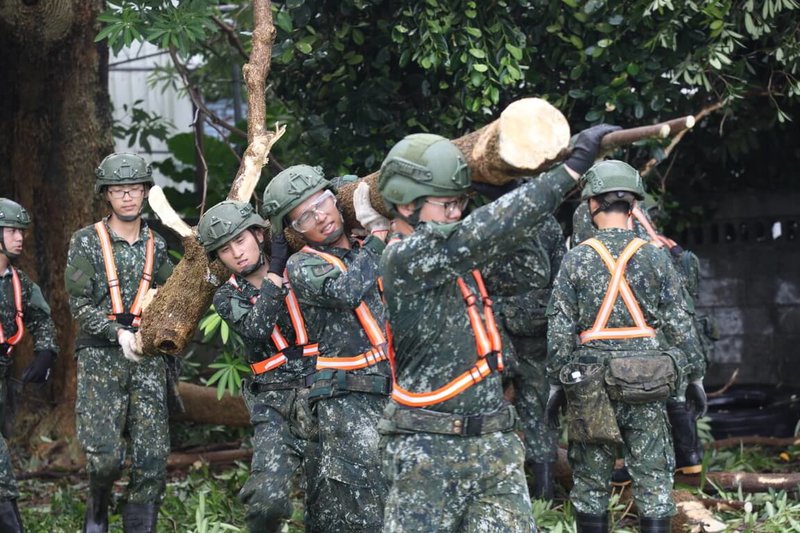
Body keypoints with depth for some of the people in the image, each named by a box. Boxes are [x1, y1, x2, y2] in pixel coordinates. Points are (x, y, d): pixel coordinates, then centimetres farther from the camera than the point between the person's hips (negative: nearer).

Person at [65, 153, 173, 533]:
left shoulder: (156, 246, 11)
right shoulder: (86, 242, 0)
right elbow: (80, 304, -5)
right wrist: (118, 334, -17)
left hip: (147, 359, 3)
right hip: (100, 356, -3)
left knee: (152, 456, -6)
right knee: (105, 455, -12)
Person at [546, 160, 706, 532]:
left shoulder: (576, 260, -3)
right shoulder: (654, 258, -1)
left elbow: (559, 329, -3)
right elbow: (679, 324, 1)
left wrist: (556, 382, 4)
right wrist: (694, 373, 11)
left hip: (591, 382, 0)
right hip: (646, 386, 0)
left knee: (590, 481, 8)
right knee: (653, 478, 4)